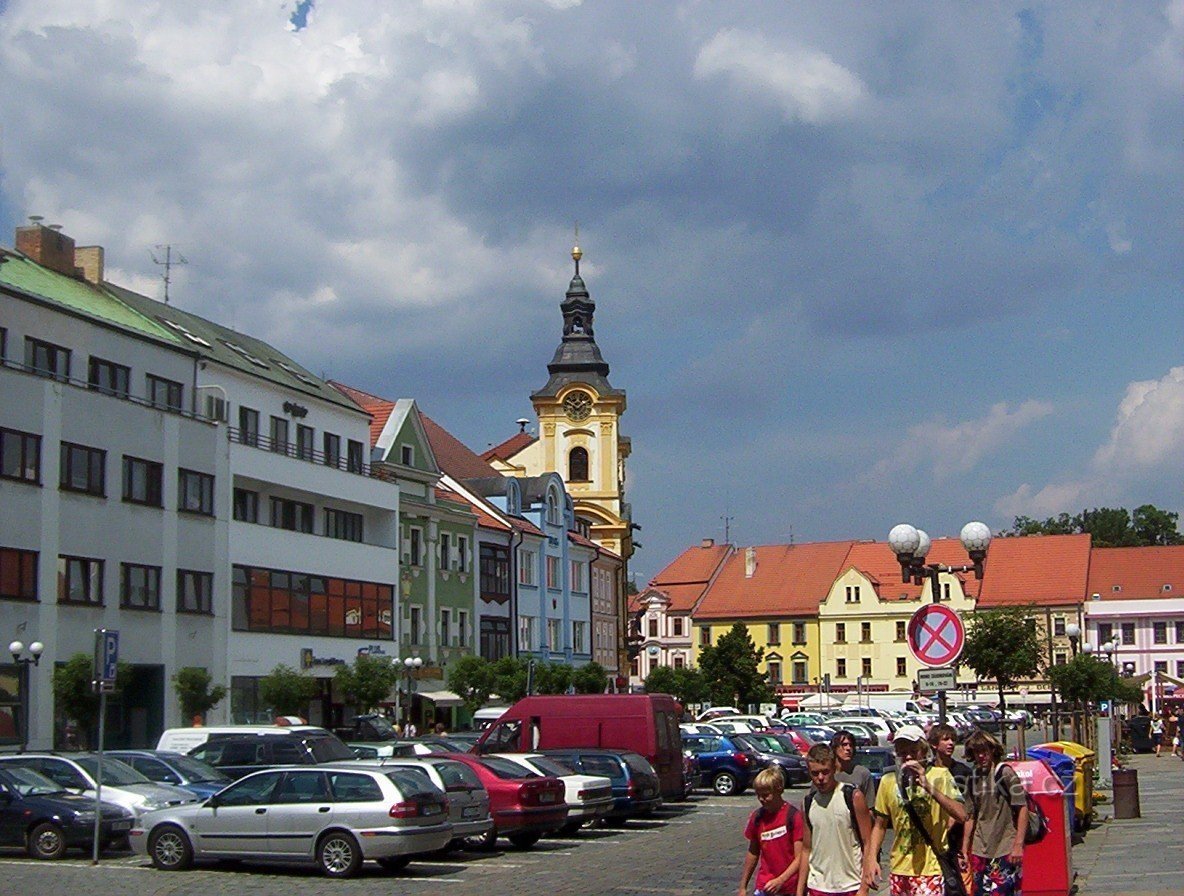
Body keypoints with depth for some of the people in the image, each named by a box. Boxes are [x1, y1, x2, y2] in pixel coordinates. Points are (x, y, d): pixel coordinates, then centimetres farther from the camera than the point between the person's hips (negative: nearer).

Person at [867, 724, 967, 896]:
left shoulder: (940, 776, -5)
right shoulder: (888, 781, 6)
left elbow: (961, 816, -17)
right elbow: (880, 825, 14)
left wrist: (930, 788, -24)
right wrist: (872, 859, 2)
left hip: (930, 869, -4)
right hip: (899, 870, 5)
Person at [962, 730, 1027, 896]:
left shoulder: (1005, 773, -6)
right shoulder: (974, 778, 12)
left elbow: (1022, 809, -8)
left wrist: (1018, 845, -13)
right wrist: (964, 848, 14)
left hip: (1006, 850, -6)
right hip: (979, 850, 6)